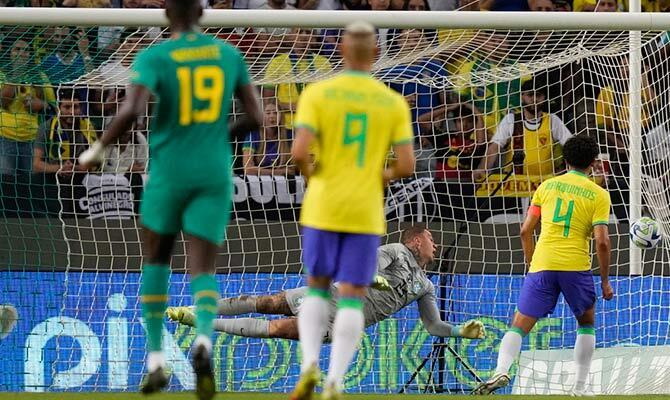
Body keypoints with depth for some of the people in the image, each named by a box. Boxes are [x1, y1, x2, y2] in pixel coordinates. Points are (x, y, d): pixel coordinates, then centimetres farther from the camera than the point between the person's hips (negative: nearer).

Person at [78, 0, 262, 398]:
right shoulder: (229, 54, 5)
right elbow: (255, 117, 6)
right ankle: (204, 340, -34)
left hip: (170, 172, -2)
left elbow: (132, 111, -23)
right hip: (214, 174, 2)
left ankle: (156, 361, 17)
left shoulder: (153, 58, -8)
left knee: (157, 257, 22)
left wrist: (99, 148, -6)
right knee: (203, 270, -1)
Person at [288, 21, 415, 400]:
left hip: (322, 210, 0)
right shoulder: (394, 103, 1)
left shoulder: (317, 94, -4)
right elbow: (407, 165, -3)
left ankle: (310, 366, -4)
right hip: (365, 213, 0)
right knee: (352, 299, 3)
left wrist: (310, 173, 8)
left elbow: (300, 152, -14)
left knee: (317, 290, 16)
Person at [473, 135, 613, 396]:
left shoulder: (547, 186, 11)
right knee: (586, 323, 22)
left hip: (542, 265, 1)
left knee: (519, 326, 3)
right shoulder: (598, 195, 3)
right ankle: (579, 387, 19)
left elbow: (525, 231, 10)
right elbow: (602, 241, -5)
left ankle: (501, 370, -25)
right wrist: (605, 281, 4)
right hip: (576, 265, -1)